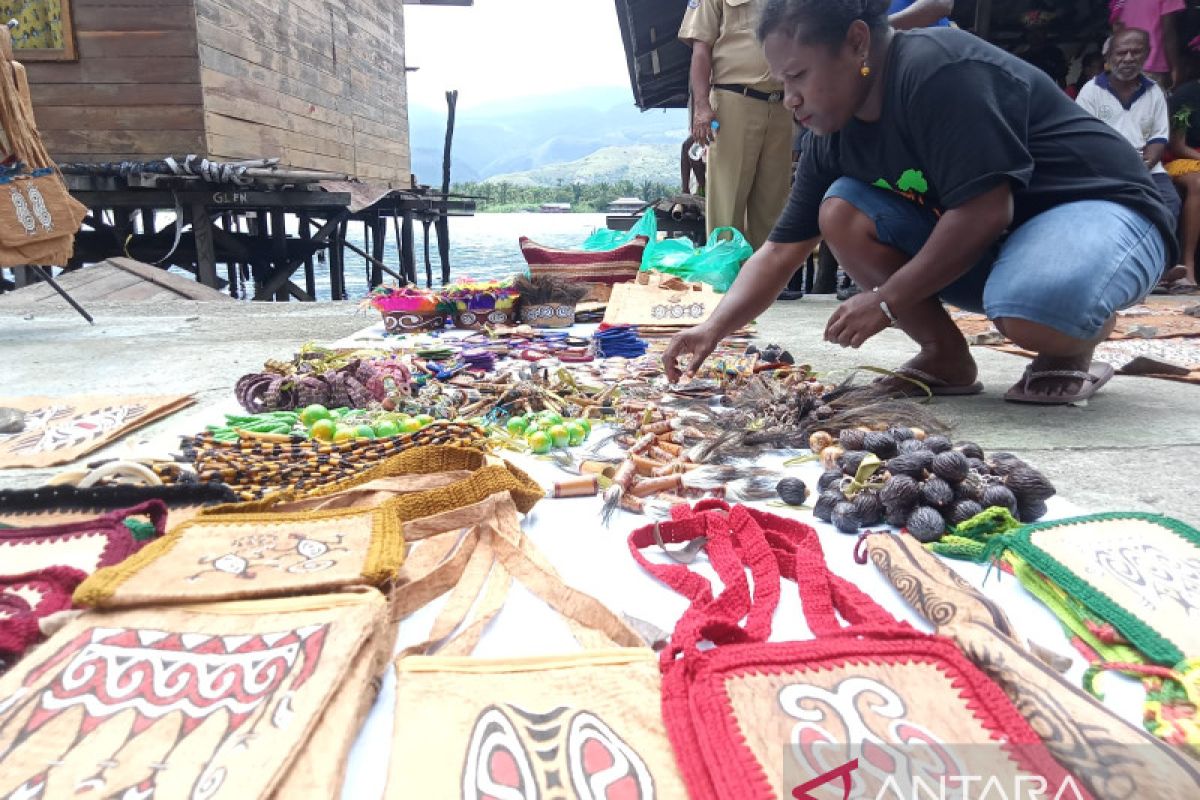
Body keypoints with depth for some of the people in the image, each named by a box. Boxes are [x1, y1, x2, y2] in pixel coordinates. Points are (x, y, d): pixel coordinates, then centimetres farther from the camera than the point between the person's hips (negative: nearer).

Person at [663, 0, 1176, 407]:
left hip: (1098, 206, -7)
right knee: (841, 212, -11)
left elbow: (985, 213, -30)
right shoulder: (833, 137, -2)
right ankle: (946, 357, -2)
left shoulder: (938, 70, -25)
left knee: (1034, 310, -41)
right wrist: (715, 328, -14)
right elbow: (781, 249, -1)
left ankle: (1074, 347, -3)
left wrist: (886, 301, -23)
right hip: (985, 245, 7)